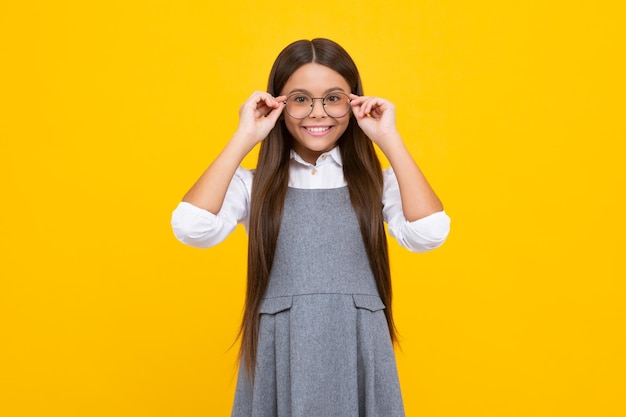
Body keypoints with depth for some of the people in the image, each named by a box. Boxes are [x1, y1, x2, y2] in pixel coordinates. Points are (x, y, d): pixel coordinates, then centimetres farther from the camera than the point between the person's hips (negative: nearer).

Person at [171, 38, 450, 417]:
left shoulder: (376, 180, 3)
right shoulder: (253, 184, 2)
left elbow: (429, 234, -15)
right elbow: (192, 228, -16)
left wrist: (390, 140, -11)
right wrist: (243, 140, -12)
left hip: (357, 357, 1)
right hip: (280, 358, 0)